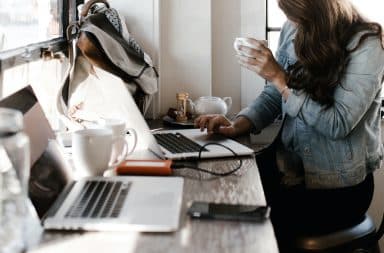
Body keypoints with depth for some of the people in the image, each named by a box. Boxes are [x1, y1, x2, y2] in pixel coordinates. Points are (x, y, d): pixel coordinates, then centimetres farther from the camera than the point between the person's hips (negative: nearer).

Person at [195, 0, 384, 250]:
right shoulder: (293, 30, 2)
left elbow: (338, 125, -21)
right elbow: (273, 97, 9)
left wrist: (278, 77, -23)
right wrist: (238, 125, -10)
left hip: (340, 185, -5)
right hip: (290, 164, 6)